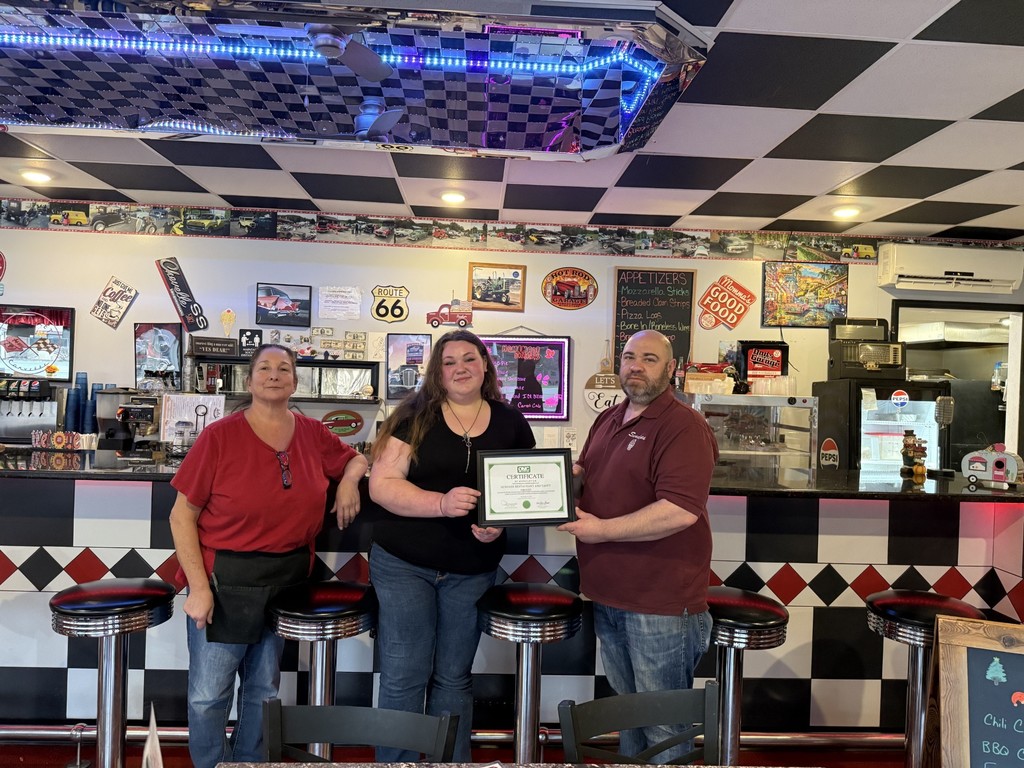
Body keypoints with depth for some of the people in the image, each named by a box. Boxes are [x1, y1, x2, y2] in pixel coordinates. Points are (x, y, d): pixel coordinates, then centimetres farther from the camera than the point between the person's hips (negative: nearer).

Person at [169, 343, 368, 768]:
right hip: (224, 581, -3)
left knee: (264, 690, 17)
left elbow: (354, 460, 20)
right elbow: (182, 515, -9)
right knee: (208, 695, 5)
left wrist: (349, 481, -4)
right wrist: (198, 587, -13)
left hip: (287, 580, 4)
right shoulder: (219, 436, -11)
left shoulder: (313, 434, 1)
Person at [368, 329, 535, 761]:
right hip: (403, 564, -2)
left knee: (454, 677, 15)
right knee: (403, 677, 4)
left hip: (473, 571, 2)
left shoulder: (511, 423, 2)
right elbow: (381, 485, -12)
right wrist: (441, 503, -26)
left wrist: (500, 522, -14)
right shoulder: (414, 415, -6)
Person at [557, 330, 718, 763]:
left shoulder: (683, 427, -16)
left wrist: (602, 530, -21)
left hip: (660, 602, -8)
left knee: (663, 726, 8)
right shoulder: (607, 421, 11)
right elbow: (584, 471, 25)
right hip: (607, 593, 8)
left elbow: (681, 511, -27)